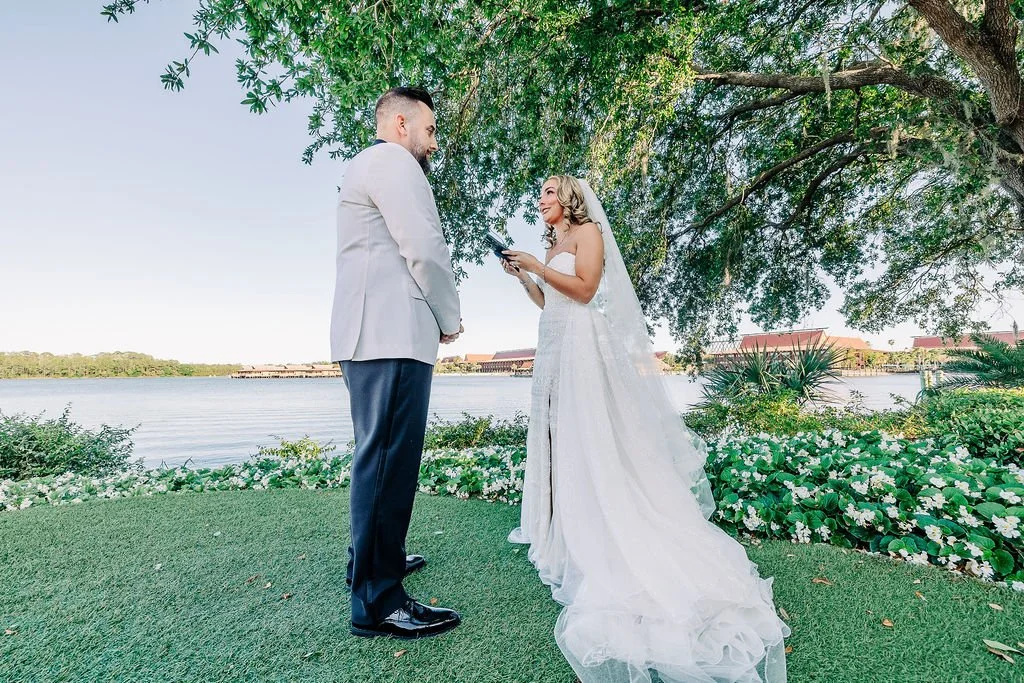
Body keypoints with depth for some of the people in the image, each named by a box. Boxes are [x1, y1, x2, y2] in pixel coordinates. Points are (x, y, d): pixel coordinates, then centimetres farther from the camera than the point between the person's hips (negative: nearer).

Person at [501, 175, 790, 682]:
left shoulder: (587, 230, 0)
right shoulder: (552, 245, 23)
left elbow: (584, 288, -13)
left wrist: (537, 266, -10)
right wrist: (521, 275, 11)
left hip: (583, 345, -8)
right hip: (555, 346, 9)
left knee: (590, 437, -9)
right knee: (560, 434, 6)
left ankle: (598, 536, -3)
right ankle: (567, 524, 14)